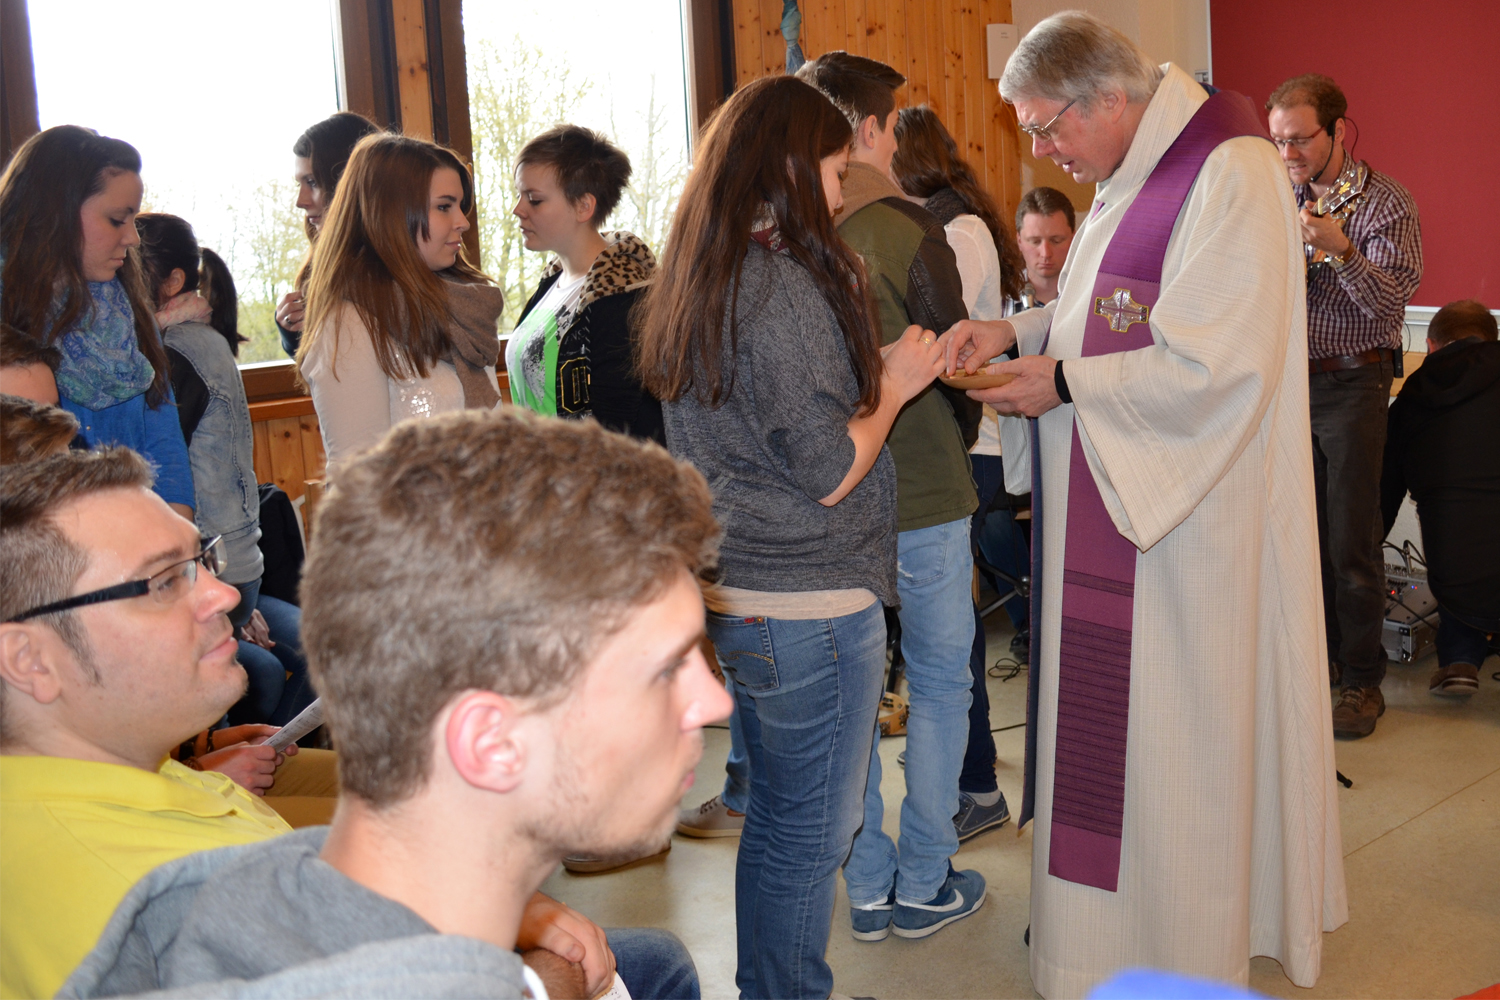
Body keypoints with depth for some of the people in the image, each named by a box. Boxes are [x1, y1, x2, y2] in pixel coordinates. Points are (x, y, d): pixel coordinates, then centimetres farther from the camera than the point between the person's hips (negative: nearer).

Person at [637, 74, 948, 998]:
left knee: (778, 820, 21)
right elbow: (826, 472, -18)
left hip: (734, 596, 10)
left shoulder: (697, 281, 11)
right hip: (808, 603, -10)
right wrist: (895, 385, -4)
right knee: (812, 834, 5)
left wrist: (871, 368, 15)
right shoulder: (782, 281, -18)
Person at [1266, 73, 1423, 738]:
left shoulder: (1385, 203, -6)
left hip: (1351, 383, -5)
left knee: (1352, 541, -2)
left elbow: (1390, 301, -18)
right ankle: (1317, 657, 22)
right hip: (1288, 378, 5)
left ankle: (1362, 681, 8)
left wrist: (1340, 249, -33)